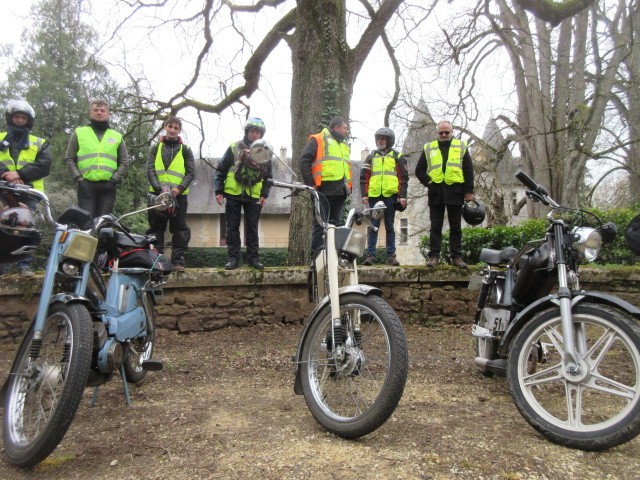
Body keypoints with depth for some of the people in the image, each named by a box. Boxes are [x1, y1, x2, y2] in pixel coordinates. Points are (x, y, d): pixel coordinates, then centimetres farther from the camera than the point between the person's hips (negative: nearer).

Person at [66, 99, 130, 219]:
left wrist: (114, 180, -2)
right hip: (86, 185, -1)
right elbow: (70, 159, 9)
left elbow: (124, 161, 11)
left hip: (107, 186, 1)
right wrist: (78, 178, -4)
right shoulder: (79, 133, 12)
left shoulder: (117, 136, 14)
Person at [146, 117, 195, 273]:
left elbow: (191, 173, 4)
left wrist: (179, 188, -13)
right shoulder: (156, 148, 13)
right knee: (156, 228, 4)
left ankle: (178, 261, 3)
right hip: (158, 193, 1)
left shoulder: (185, 150, 11)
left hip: (178, 194, -1)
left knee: (180, 229, -2)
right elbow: (150, 170, 3)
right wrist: (159, 189, -13)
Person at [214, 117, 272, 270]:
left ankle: (253, 257, 12)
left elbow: (268, 175, 14)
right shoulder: (234, 147, 2)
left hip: (254, 196, 1)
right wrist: (218, 191, -3)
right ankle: (233, 258, 9)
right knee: (232, 227, 2)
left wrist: (265, 194, 3)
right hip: (233, 194, -1)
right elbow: (221, 170, 2)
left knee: (252, 227, 5)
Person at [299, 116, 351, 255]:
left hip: (340, 192, 8)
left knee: (336, 225, 9)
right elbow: (304, 161, -7)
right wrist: (310, 184, -11)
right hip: (324, 190, -7)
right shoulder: (318, 140, 1)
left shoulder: (344, 145, 26)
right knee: (320, 225, -8)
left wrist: (349, 185, 17)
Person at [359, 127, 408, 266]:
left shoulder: (398, 157, 10)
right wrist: (364, 194, 1)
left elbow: (403, 178, 5)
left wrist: (403, 196, -4)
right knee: (373, 226, 1)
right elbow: (364, 177, 11)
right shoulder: (371, 157, 15)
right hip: (374, 196, 1)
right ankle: (370, 254, 2)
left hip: (390, 195, -1)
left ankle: (391, 255, 8)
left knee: (389, 226, 4)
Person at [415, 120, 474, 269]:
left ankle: (456, 256, 8)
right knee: (435, 226, 2)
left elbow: (469, 170, 6)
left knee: (455, 227, 4)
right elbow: (419, 170, 11)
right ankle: (434, 255, 5)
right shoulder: (428, 148, 11)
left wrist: (469, 191, -1)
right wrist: (428, 182, -5)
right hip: (436, 192, 0)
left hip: (455, 191, 0)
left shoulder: (461, 147, 10)